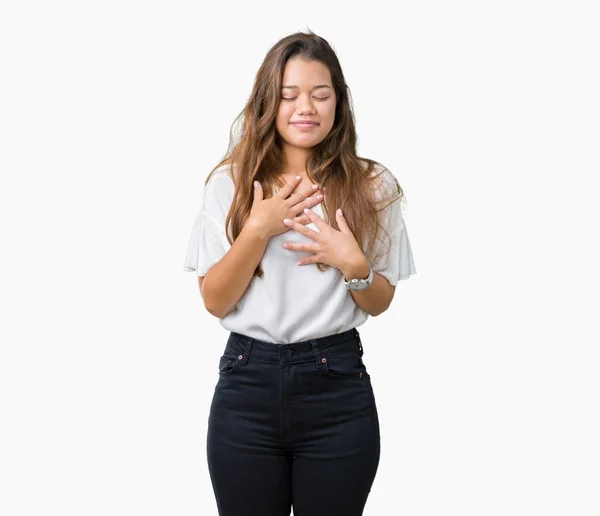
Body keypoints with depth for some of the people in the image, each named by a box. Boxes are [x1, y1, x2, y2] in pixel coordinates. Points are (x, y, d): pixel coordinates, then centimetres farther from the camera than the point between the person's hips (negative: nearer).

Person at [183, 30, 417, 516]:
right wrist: (257, 229, -15)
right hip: (247, 385, 0)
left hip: (338, 387, 0)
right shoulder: (229, 182, 0)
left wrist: (353, 264, -14)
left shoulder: (372, 186, 0)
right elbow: (215, 301, -3)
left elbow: (380, 303, 6)